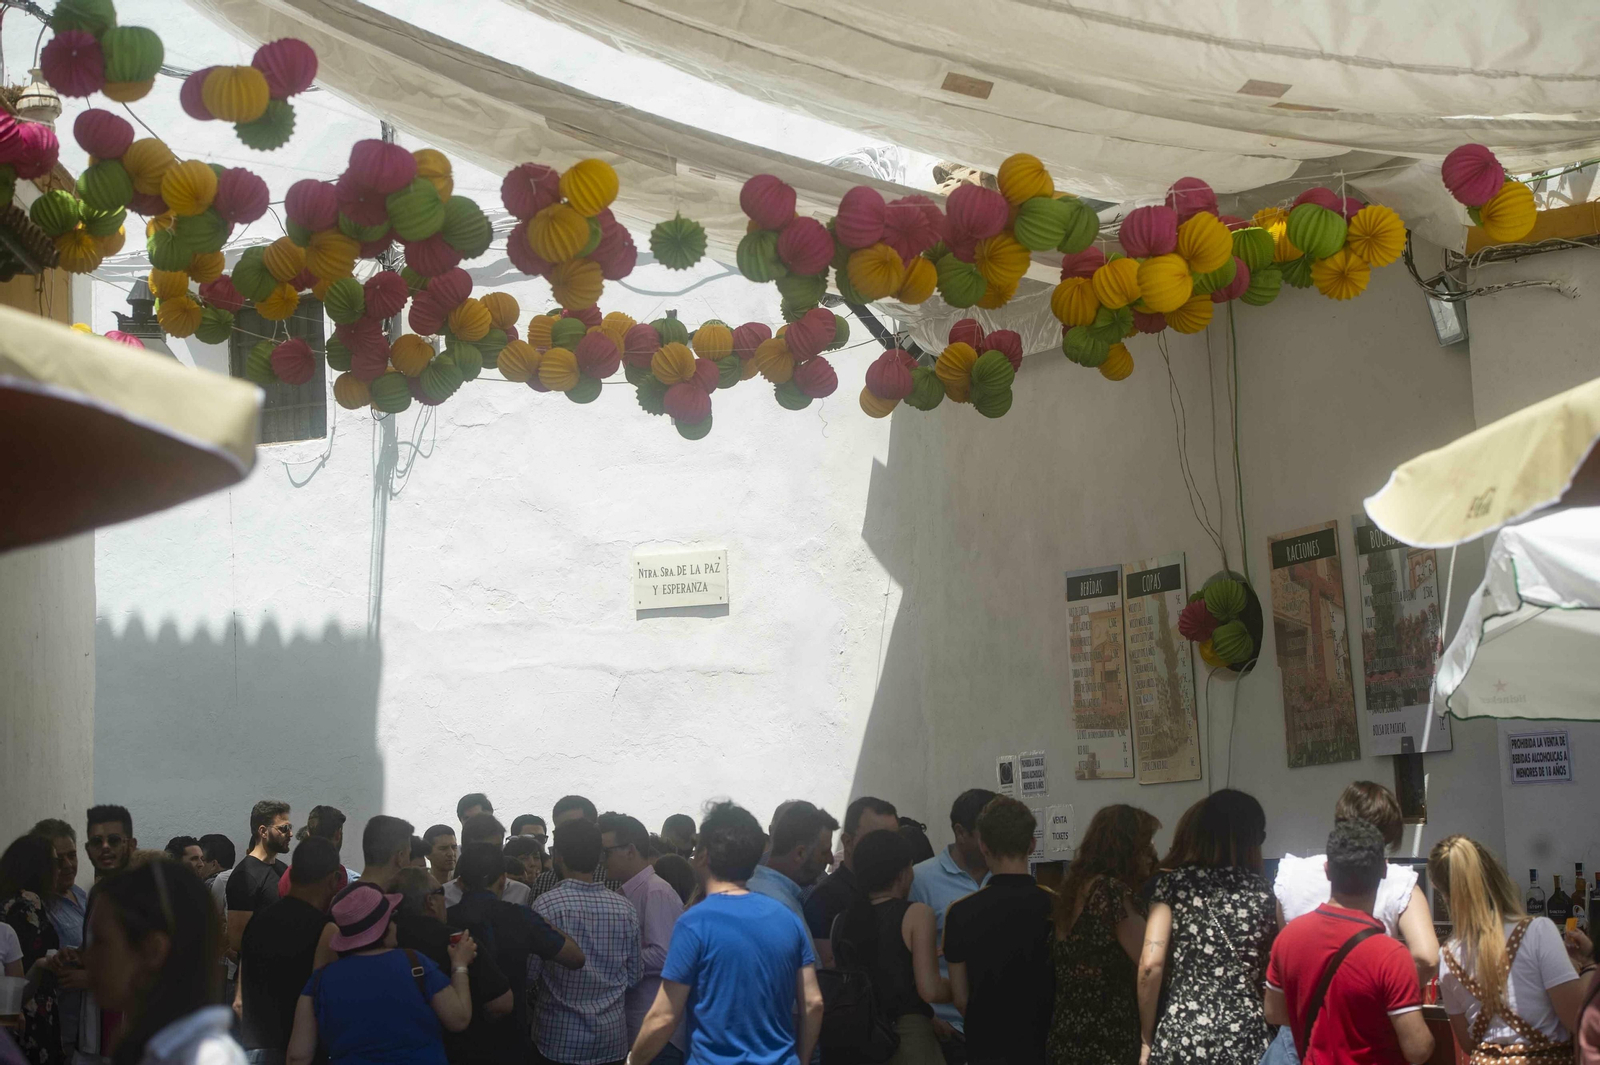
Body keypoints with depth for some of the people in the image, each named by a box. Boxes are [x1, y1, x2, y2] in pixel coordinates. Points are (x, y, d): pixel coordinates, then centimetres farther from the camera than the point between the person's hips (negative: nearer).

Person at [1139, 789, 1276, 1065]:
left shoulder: (1173, 884, 3)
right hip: (1245, 1040, 1)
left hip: (1180, 1039, -1)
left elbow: (1150, 965, -6)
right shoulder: (1261, 894, 7)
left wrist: (1146, 1038, 2)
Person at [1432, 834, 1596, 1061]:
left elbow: (1468, 1043, 6)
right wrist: (1588, 962, -3)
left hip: (1486, 1060, 4)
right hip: (1547, 1058, -4)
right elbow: (1577, 1018, -16)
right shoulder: (1538, 932, -14)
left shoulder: (1447, 958, -1)